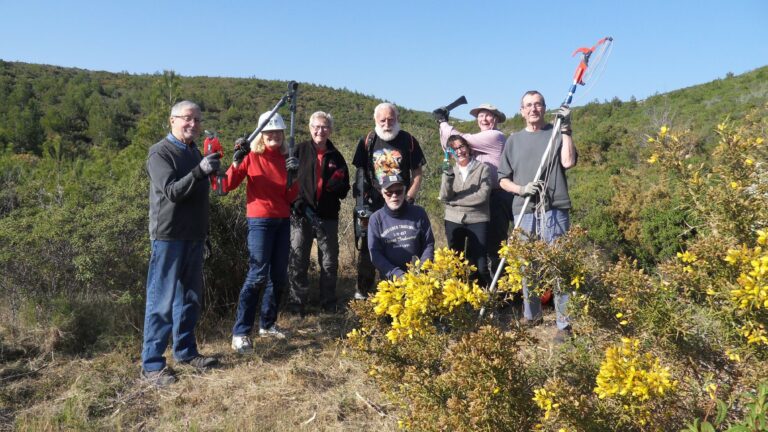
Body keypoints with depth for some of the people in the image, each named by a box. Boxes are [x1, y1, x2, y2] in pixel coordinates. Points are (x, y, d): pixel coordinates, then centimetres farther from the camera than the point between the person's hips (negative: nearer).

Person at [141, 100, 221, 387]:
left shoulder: (195, 152, 14)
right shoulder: (160, 153, -9)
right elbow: (171, 191, -23)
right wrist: (200, 171, -33)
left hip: (194, 235, 8)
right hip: (169, 236, -8)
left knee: (190, 297, 14)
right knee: (162, 300, -4)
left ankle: (185, 350, 27)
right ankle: (151, 364, 5)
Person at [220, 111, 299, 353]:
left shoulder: (285, 158, 10)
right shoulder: (252, 156, -2)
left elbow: (290, 197, 6)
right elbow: (227, 186, -10)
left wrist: (293, 175, -9)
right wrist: (236, 161, -21)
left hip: (283, 221, 6)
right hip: (260, 221, -5)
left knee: (279, 276, 8)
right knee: (258, 275, -13)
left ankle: (267, 324, 23)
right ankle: (240, 333, -8)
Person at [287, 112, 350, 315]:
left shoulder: (336, 157, 10)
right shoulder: (299, 151, 2)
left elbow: (344, 191, 14)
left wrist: (339, 186, -9)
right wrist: (296, 200, -16)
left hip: (328, 216, 3)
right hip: (301, 215, -2)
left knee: (330, 263, 8)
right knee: (297, 262, 1)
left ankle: (329, 304, 21)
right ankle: (296, 304, 12)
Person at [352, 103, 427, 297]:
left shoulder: (409, 141, 1)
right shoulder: (367, 142, 2)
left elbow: (417, 175, 4)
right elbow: (360, 173, 5)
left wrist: (408, 199, -7)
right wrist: (361, 201, -5)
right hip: (372, 206, 1)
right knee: (367, 249, 4)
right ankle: (362, 292, 15)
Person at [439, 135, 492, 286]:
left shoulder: (483, 168, -1)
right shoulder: (449, 170, 9)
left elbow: (482, 195, -13)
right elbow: (444, 197, -3)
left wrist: (454, 200, -7)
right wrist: (448, 177, -20)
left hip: (478, 220, -3)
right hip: (454, 221, 3)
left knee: (479, 265, -5)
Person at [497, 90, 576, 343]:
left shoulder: (556, 134, 8)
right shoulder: (514, 140, 14)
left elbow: (568, 162, -11)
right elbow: (503, 179, 13)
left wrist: (565, 128, -9)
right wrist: (521, 189, -6)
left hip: (554, 210, -3)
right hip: (524, 211, 3)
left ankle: (564, 324, 3)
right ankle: (531, 316, 25)